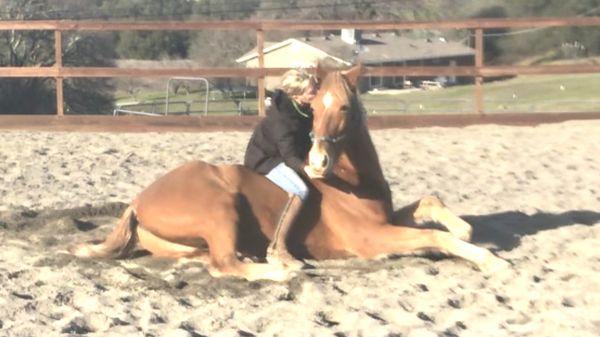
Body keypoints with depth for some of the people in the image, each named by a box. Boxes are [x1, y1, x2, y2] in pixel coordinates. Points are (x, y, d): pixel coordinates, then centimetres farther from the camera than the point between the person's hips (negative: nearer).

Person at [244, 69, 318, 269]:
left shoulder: (304, 109, -4)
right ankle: (277, 250, -32)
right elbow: (289, 156, -34)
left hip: (283, 155, 10)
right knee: (299, 190, -32)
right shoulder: (281, 119, -29)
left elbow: (303, 142, 11)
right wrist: (305, 168, -52)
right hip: (265, 160, -10)